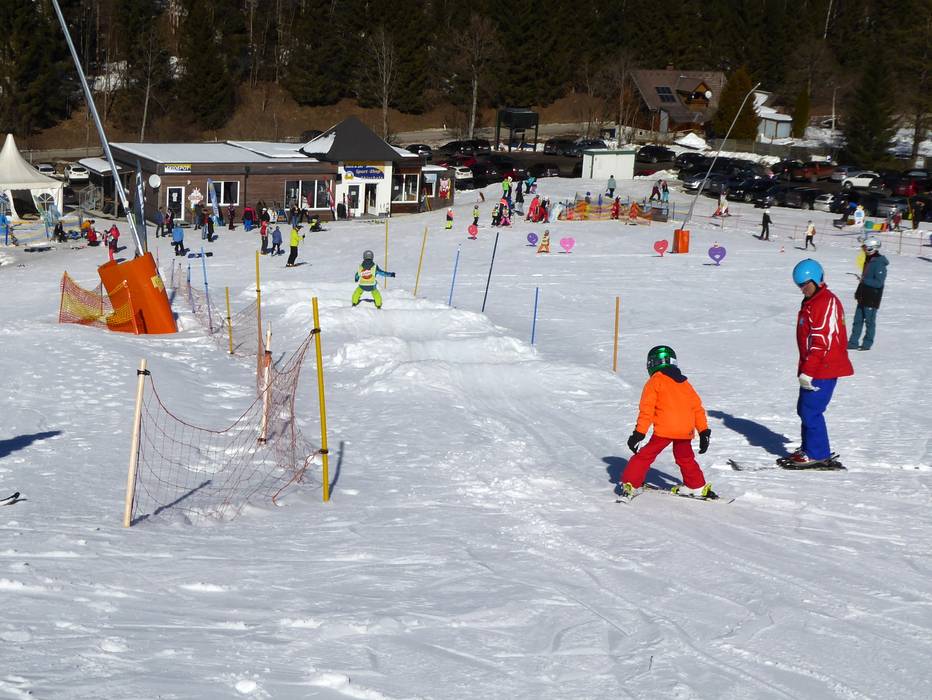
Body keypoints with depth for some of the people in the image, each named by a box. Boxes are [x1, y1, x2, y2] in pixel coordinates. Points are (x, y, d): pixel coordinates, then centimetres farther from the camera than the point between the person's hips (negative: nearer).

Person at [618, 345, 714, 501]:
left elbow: (647, 408, -4)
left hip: (664, 429, -5)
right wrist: (704, 431, 25)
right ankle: (698, 486, 31)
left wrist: (639, 432, -5)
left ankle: (631, 484, -1)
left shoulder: (655, 381, 4)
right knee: (685, 458, 25)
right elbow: (698, 408, 22)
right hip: (686, 430, 5)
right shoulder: (685, 383, 21)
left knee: (645, 455, 4)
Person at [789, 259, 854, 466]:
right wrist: (805, 369, 23)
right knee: (804, 409, 16)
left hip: (823, 370, -10)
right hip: (815, 368, 10)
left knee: (811, 411, -7)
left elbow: (821, 341, -22)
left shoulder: (826, 303, -17)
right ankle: (808, 448, 26)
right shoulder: (812, 302, 16)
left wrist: (807, 371, -22)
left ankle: (817, 453, 2)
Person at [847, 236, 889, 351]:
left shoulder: (879, 263, -17)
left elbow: (879, 282, -21)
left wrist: (864, 280, -22)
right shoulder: (868, 260, 12)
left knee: (869, 320, 1)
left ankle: (867, 343, 10)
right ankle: (853, 342, 15)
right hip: (864, 297, 9)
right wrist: (858, 292, 19)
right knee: (858, 319, 10)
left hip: (872, 299, -9)